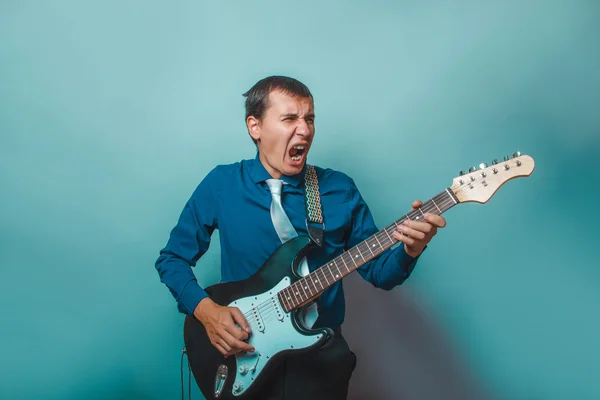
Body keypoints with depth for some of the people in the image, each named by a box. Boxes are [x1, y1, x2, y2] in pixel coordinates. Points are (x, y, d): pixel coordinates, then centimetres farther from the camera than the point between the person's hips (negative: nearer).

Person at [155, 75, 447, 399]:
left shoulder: (340, 190, -4)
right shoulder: (220, 185, -6)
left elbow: (378, 271, -1)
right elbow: (172, 259, 2)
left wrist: (409, 251, -22)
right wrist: (205, 309, -14)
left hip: (321, 359, 1)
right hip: (241, 359, 0)